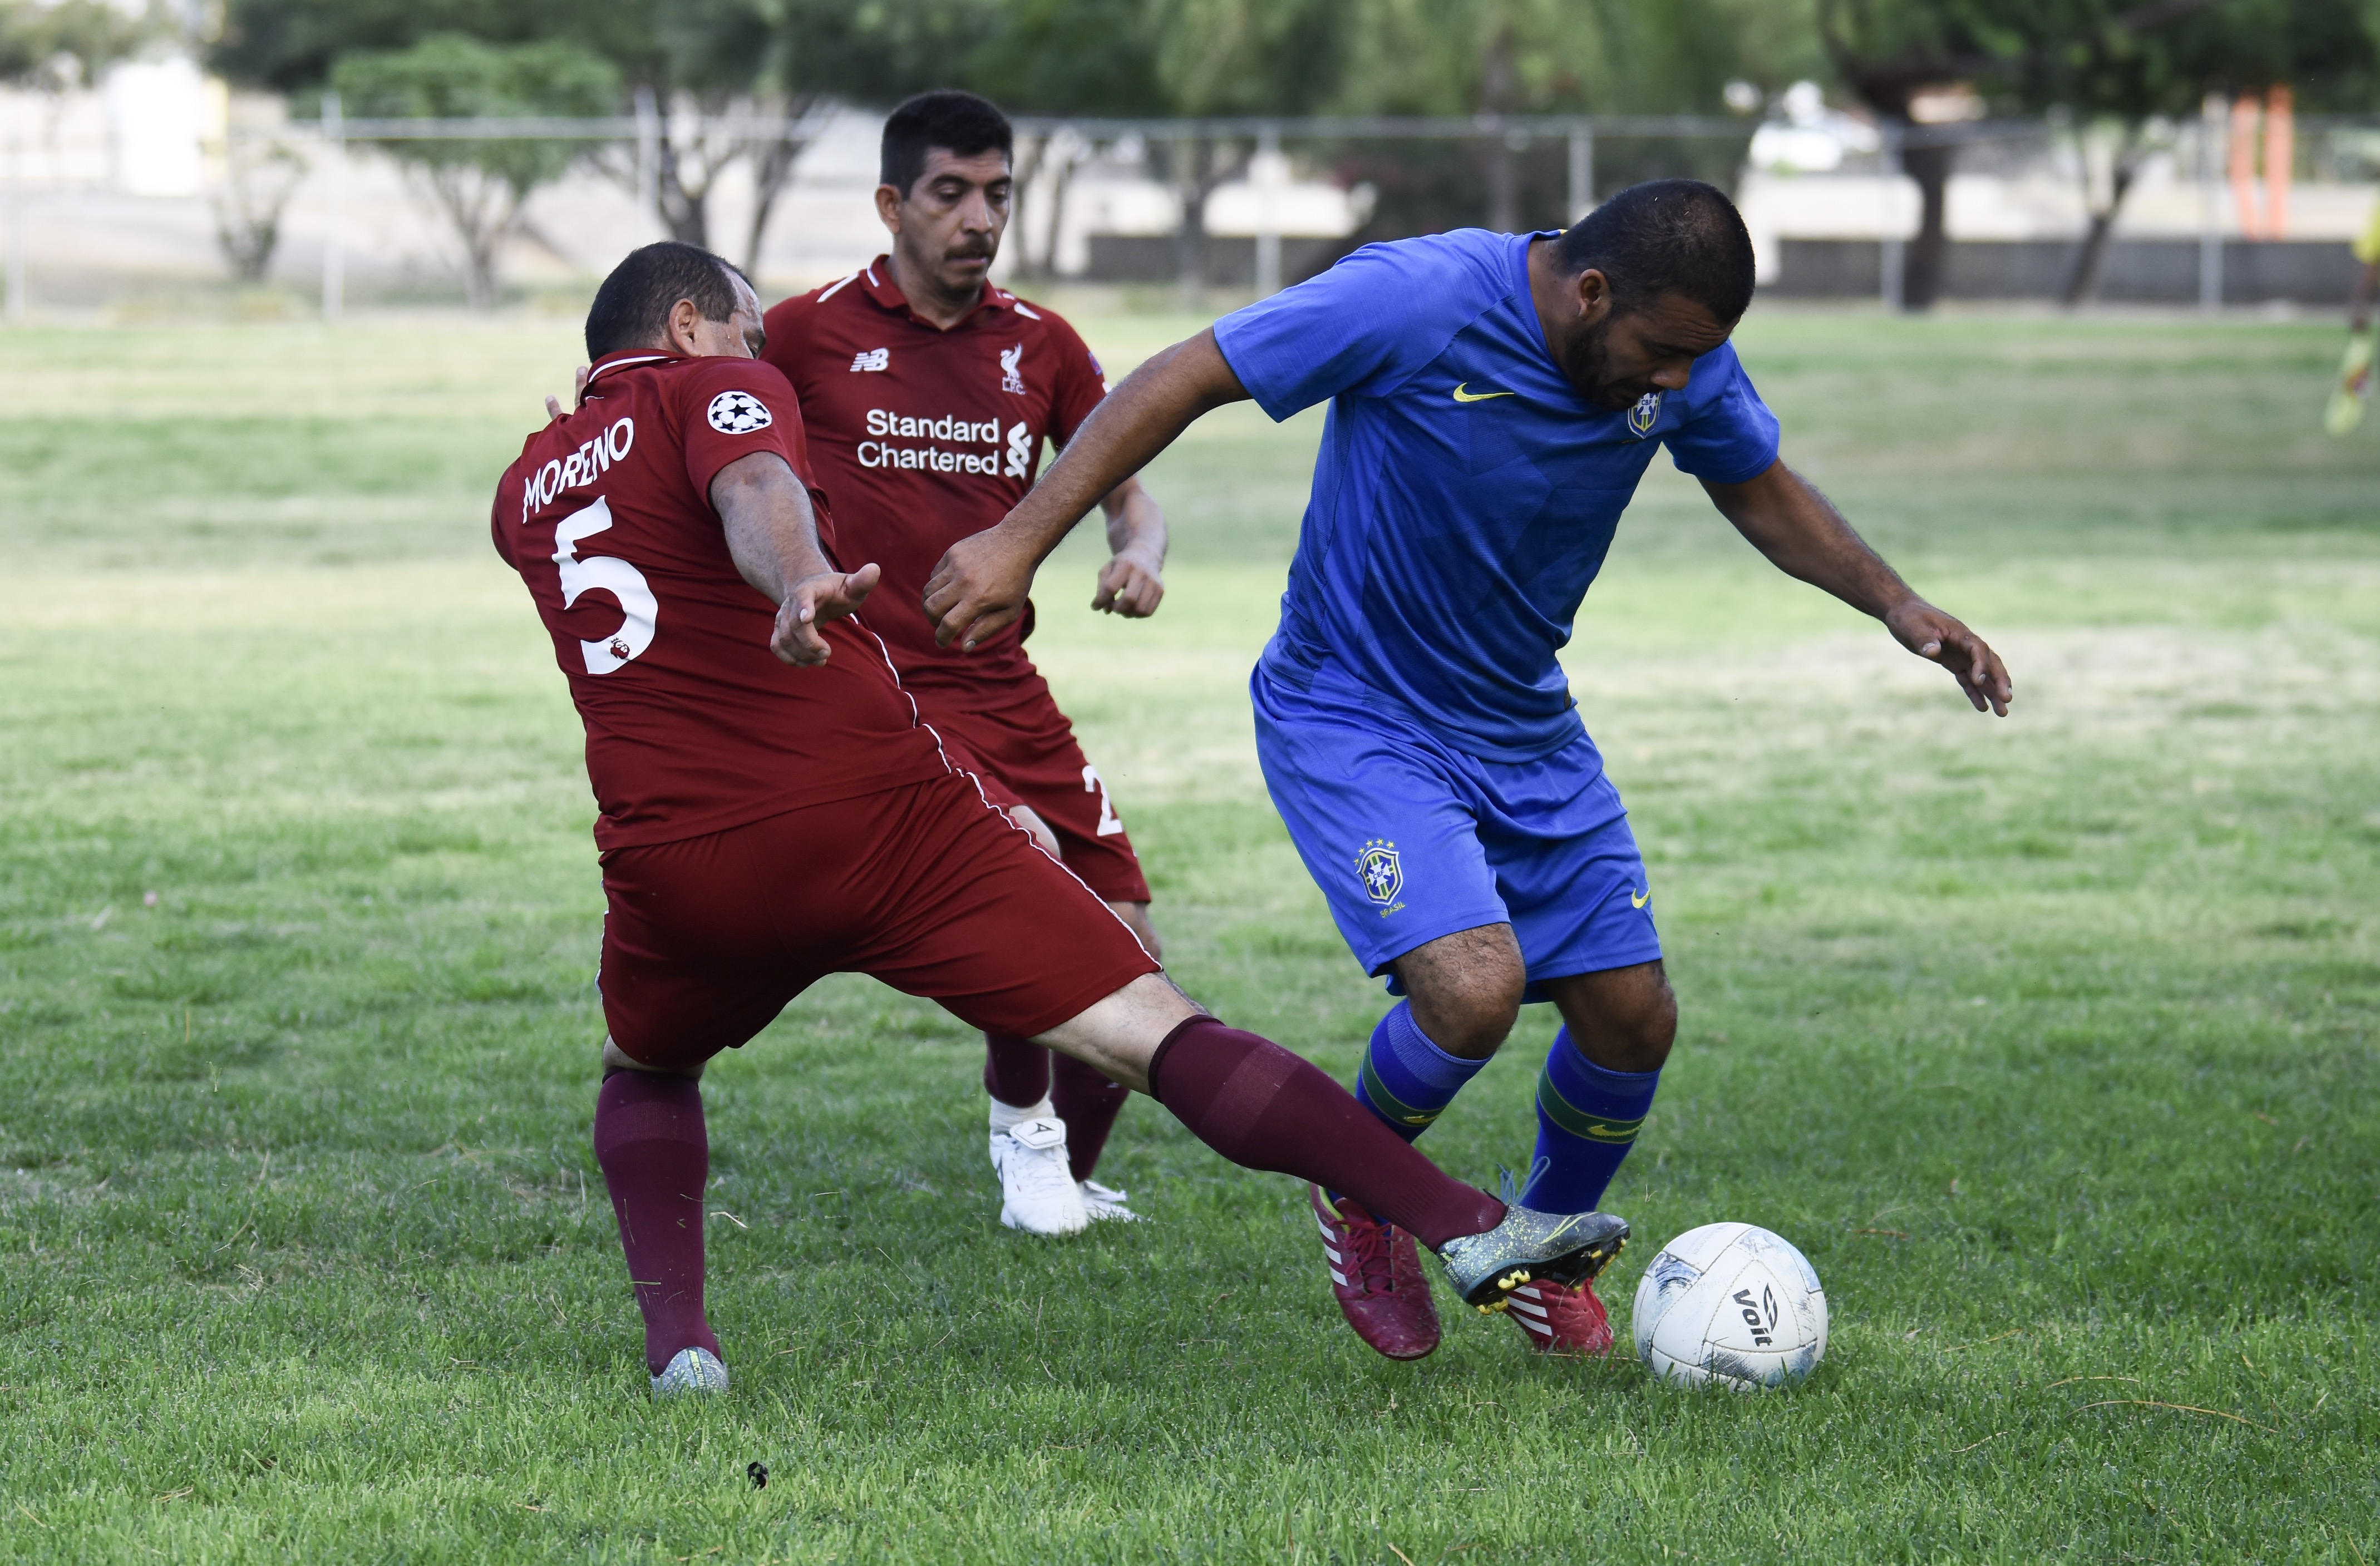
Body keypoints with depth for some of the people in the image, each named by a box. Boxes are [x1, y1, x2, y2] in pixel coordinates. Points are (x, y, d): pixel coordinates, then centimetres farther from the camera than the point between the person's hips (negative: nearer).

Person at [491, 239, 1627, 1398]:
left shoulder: (528, 486, 20)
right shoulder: (713, 388, 4)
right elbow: (755, 490, -20)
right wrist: (799, 584, -40)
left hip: (674, 867, 4)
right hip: (882, 813, -4)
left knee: (645, 1076, 35)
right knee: (1156, 1032, -8)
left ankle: (675, 1339, 14)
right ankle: (1467, 1229, -17)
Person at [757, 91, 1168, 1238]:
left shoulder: (1040, 346, 8)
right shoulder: (809, 333, -3)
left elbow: (1128, 494, 12)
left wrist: (1140, 554, -10)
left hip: (1005, 690, 5)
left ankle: (1070, 1180, 27)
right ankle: (1020, 1128, -5)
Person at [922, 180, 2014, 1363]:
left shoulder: (1682, 359, -9)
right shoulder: (1417, 302, -27)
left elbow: (1764, 495, 12)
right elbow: (1183, 379, -21)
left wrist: (1897, 605, -2)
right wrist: (1020, 542, -25)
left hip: (1527, 732, 6)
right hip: (1352, 721, -6)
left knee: (1633, 1019, 2)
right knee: (1476, 989, -26)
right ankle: (1359, 1197, 7)